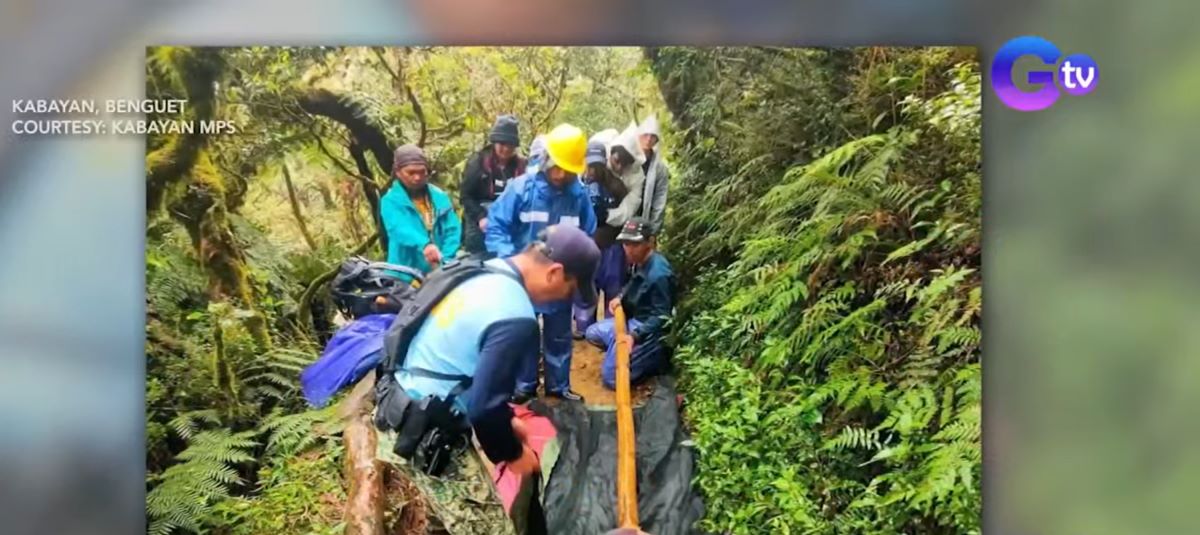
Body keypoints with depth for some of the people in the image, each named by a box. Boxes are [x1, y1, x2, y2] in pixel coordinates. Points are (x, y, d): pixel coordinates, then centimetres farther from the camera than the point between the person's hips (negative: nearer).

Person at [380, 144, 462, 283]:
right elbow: (400, 229, -22)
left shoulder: (440, 197, 9)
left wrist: (445, 260, -13)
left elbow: (453, 230, 3)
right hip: (407, 277, -4)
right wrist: (424, 245, -41)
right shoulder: (391, 201, -3)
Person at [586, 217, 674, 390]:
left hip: (649, 331, -10)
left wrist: (635, 336, -35)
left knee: (611, 378, -9)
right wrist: (620, 297, 3)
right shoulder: (639, 262, 0)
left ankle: (656, 359, 3)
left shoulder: (658, 274, -29)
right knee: (592, 333, 19)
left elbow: (662, 316, -27)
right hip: (633, 321, 10)